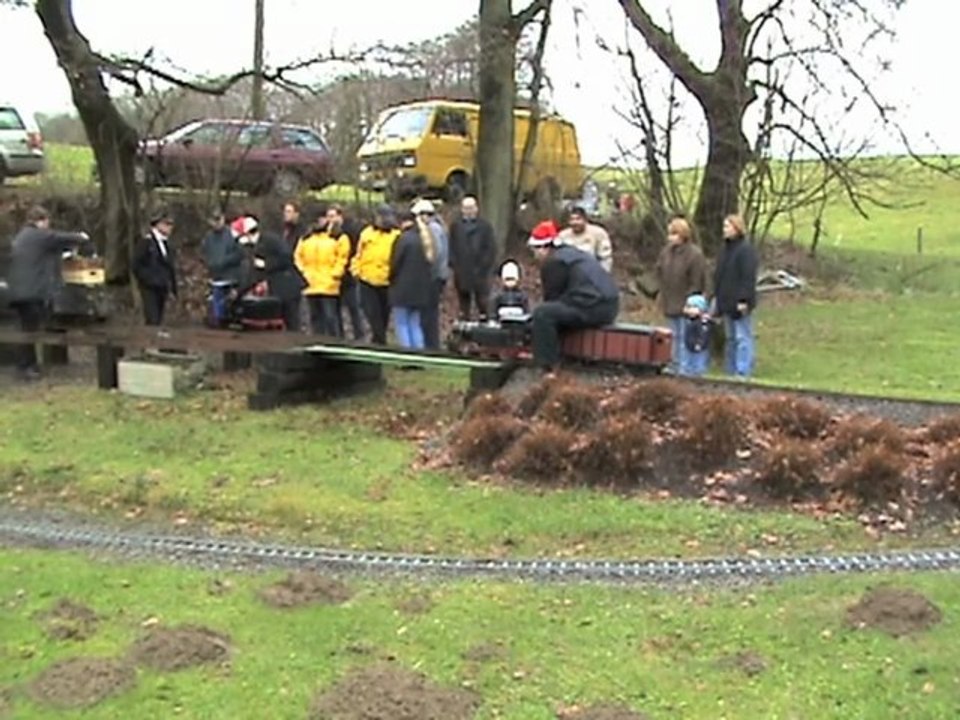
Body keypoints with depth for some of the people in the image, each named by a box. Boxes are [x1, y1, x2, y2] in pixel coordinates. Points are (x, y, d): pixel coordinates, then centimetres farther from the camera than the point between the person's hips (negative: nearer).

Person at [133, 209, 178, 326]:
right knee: (152, 321, -12)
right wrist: (147, 280, -13)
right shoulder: (146, 242, -5)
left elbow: (171, 268, 16)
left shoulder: (167, 244, 14)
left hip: (162, 289, 6)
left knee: (158, 322, 6)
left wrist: (173, 289, 11)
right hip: (149, 288, -6)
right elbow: (137, 265, -8)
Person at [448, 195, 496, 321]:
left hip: (480, 273, -2)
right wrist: (454, 264, -5)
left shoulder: (485, 226, 3)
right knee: (464, 302, 10)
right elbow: (451, 248, 7)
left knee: (482, 304, -2)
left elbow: (491, 249, -1)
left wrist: (484, 267, -10)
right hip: (461, 273, 2)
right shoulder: (456, 226, 9)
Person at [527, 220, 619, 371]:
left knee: (542, 314, -15)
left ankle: (547, 364, -14)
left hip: (593, 308, -11)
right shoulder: (571, 253, 23)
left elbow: (552, 297, -3)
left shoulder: (553, 262, -8)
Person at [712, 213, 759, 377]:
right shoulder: (725, 248, 14)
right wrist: (716, 296, 16)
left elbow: (749, 278, -18)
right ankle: (732, 371, 21)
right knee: (730, 338, 14)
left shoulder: (746, 249, -13)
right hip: (726, 302, 9)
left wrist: (744, 300, -21)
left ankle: (743, 373, -4)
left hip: (739, 303, -9)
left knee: (743, 337, -5)